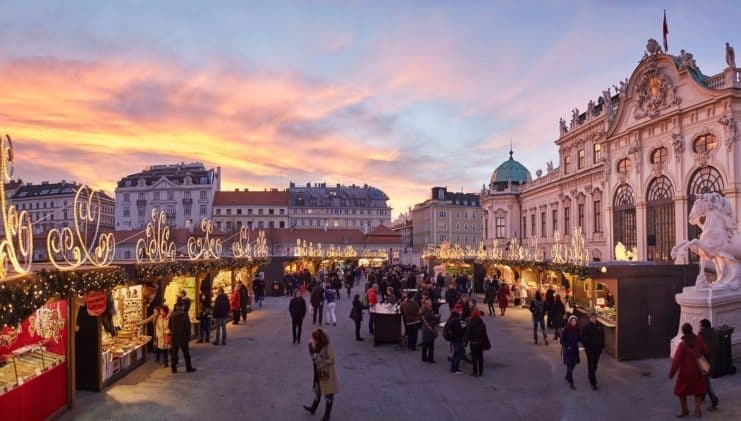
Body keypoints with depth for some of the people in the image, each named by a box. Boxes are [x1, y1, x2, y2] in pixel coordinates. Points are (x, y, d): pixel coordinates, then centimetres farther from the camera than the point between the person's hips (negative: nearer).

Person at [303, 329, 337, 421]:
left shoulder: (327, 347, -24)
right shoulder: (318, 347, -1)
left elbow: (332, 360, -27)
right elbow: (312, 355, 4)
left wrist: (321, 362, -25)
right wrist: (310, 345, -7)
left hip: (327, 375, -8)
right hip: (319, 374, 8)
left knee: (328, 395, 10)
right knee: (317, 392, 25)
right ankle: (312, 409, 45)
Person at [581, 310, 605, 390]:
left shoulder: (599, 326, 2)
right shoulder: (586, 327, -10)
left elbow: (603, 336, 12)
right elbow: (583, 338, -8)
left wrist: (602, 345, 6)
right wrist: (587, 347, -13)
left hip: (598, 349, 5)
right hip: (590, 350, -4)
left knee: (595, 365, 16)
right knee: (591, 366, -4)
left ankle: (592, 378, 35)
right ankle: (593, 383, -1)